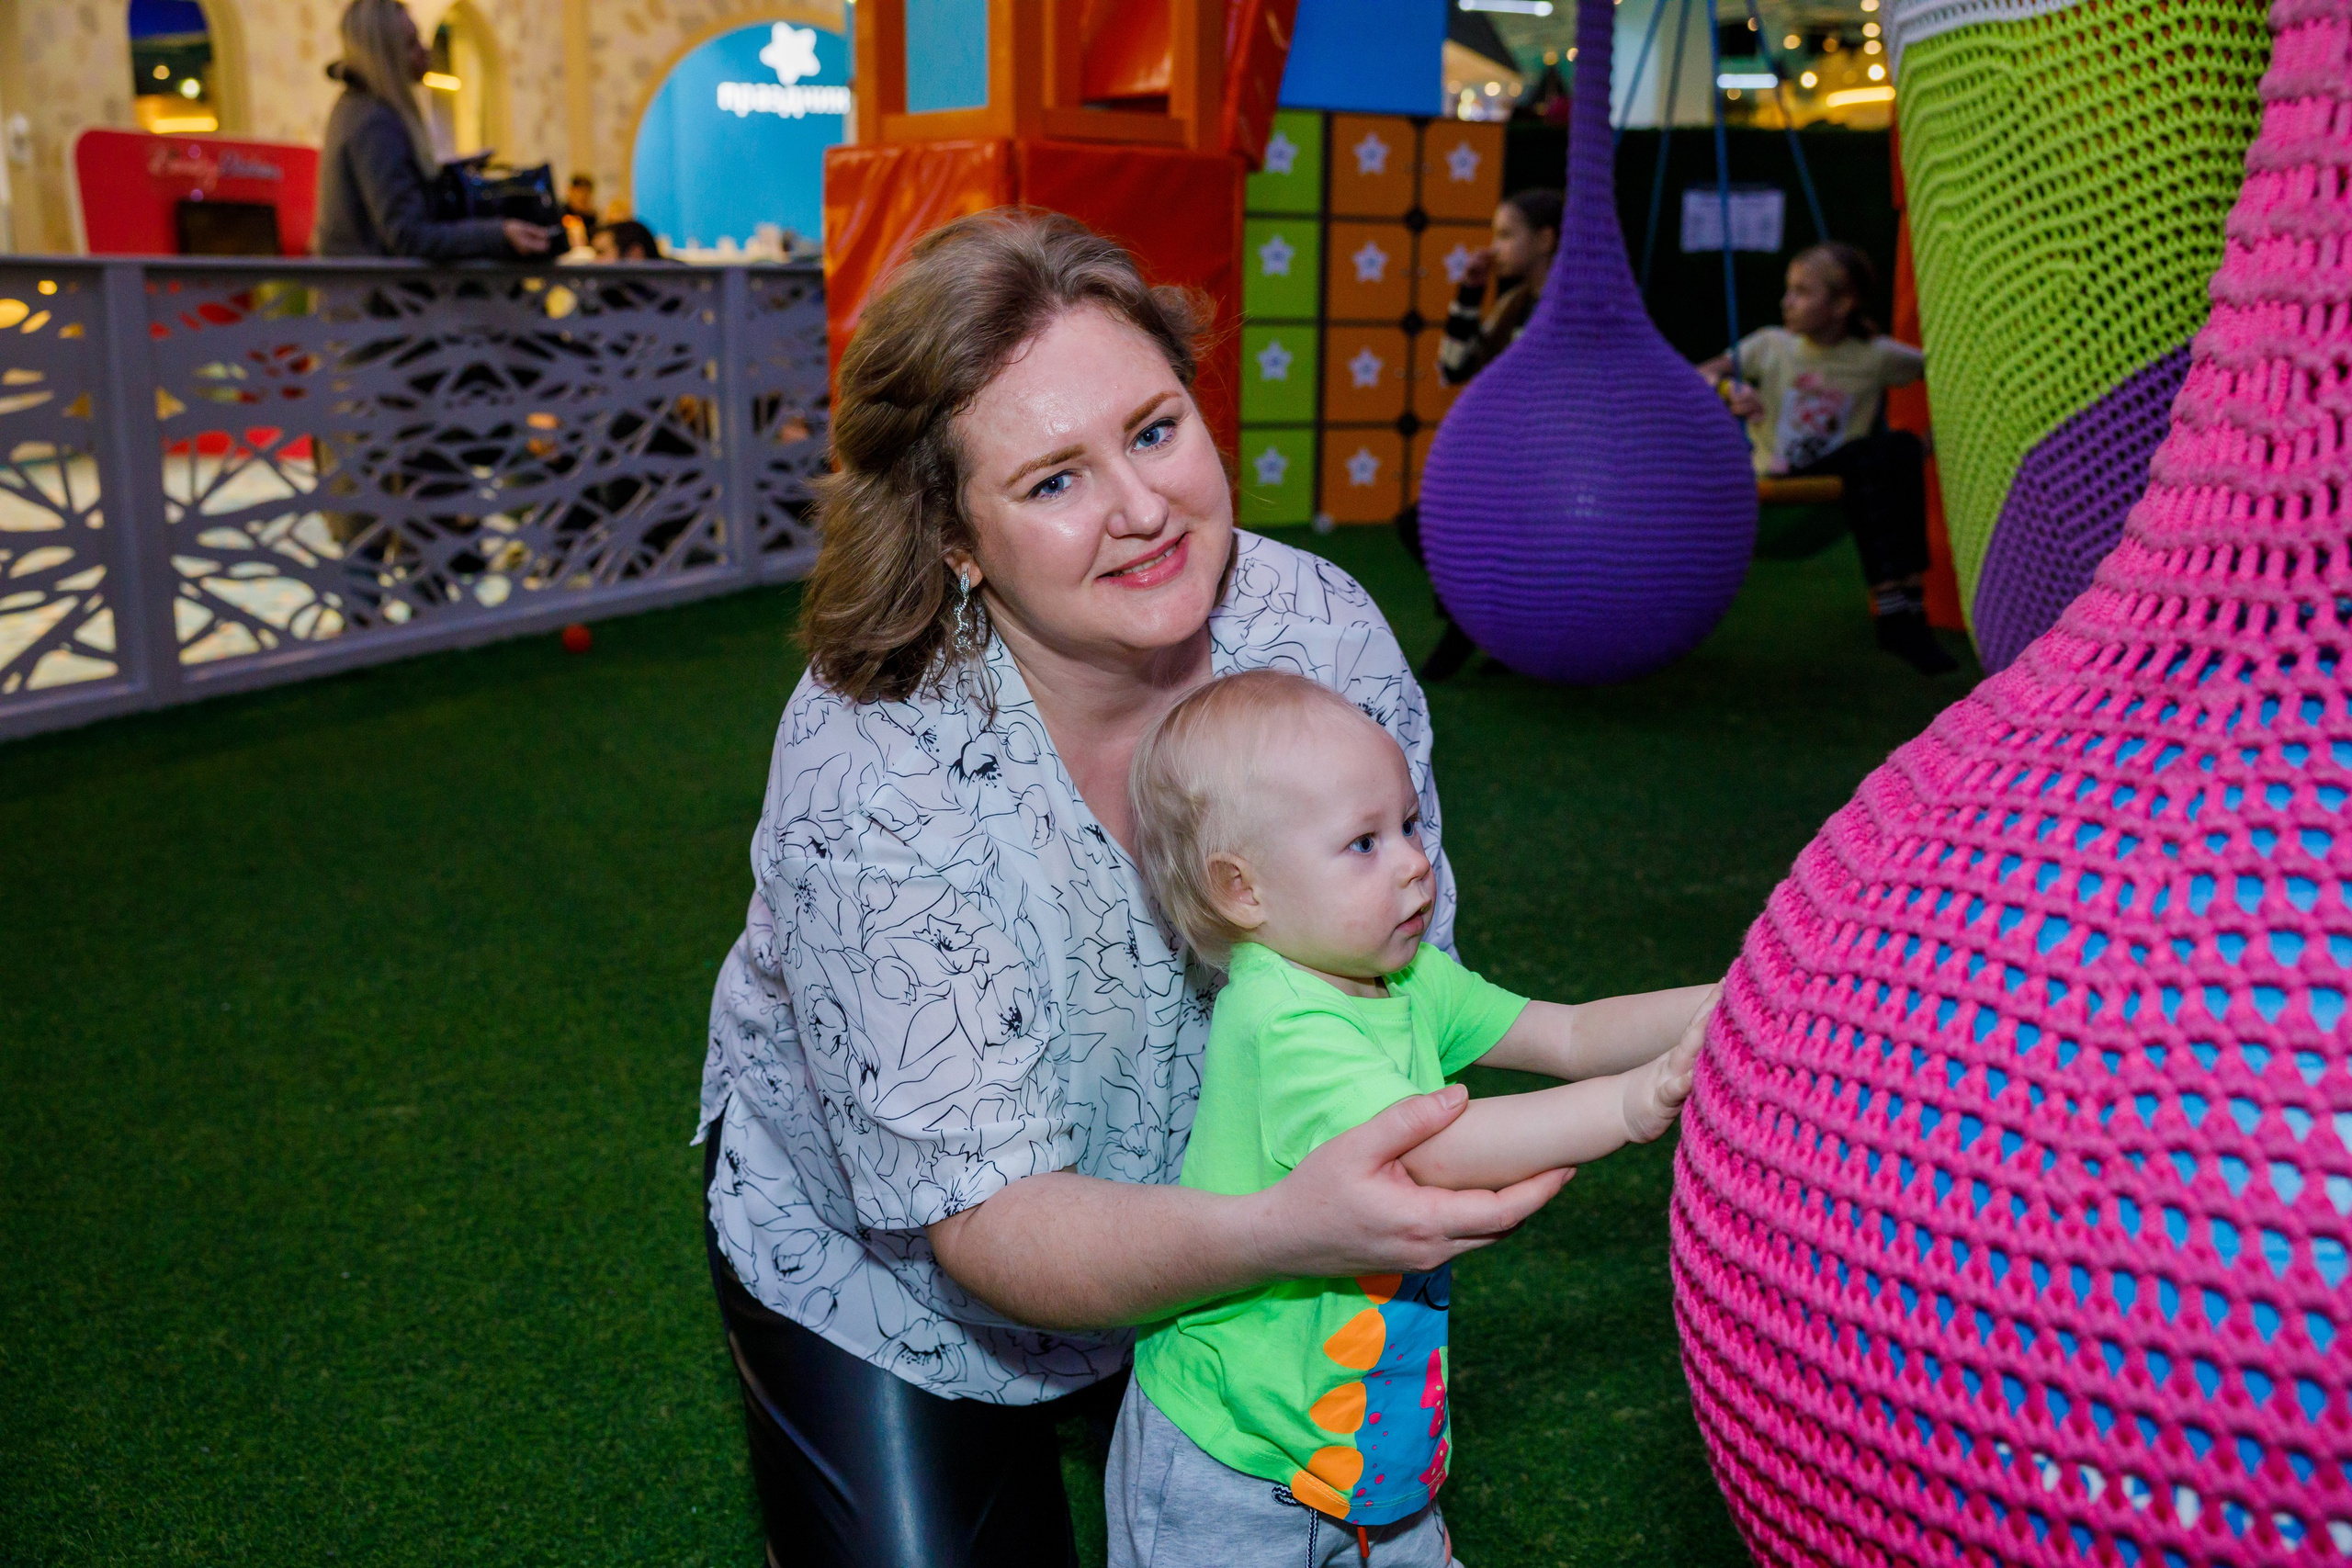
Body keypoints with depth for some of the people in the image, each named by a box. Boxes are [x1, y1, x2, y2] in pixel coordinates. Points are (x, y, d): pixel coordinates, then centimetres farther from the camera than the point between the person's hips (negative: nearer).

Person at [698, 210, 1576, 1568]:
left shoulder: (1325, 637, -22)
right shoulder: (869, 770, -32)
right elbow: (987, 1224, -31)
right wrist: (1289, 1230, -48)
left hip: (1205, 1227, 3)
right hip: (884, 1261, -3)